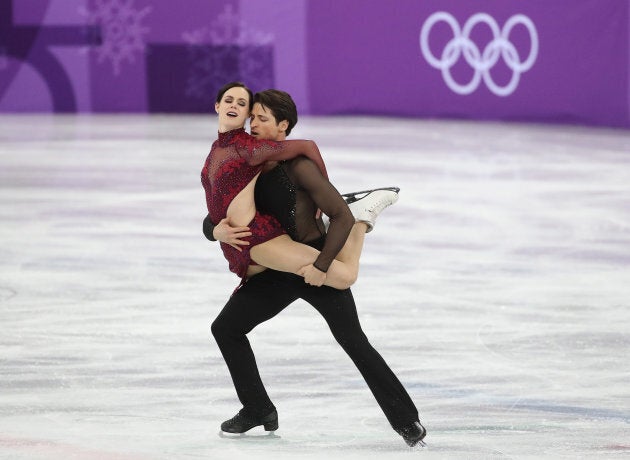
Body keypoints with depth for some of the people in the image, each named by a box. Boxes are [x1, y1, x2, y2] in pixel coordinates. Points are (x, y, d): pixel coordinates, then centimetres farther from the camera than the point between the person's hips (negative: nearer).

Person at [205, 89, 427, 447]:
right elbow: (211, 221, 2)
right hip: (277, 270, 7)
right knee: (226, 327, 5)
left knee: (353, 341, -9)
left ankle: (407, 420, -2)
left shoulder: (297, 165, -18)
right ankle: (258, 410, 18)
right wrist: (218, 232, -22)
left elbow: (341, 214, -22)